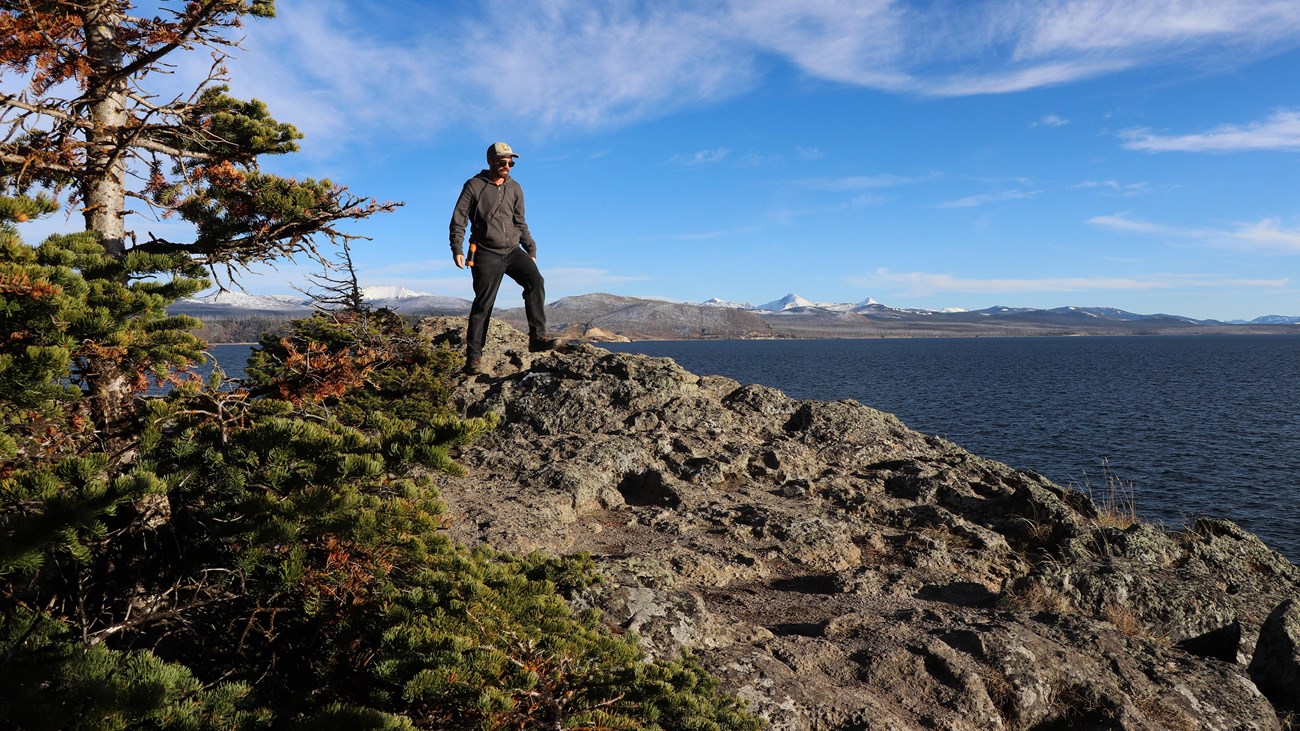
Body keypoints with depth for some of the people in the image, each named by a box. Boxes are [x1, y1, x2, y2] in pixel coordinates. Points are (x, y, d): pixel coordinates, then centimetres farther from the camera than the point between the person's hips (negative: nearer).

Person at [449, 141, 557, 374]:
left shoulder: (515, 188, 12)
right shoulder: (474, 185, 0)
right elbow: (458, 220, -1)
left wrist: (531, 250, 14)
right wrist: (457, 250, -10)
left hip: (513, 251, 4)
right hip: (487, 254, -4)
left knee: (535, 281, -20)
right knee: (483, 304, -6)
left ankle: (537, 337, -21)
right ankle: (473, 357, 1)